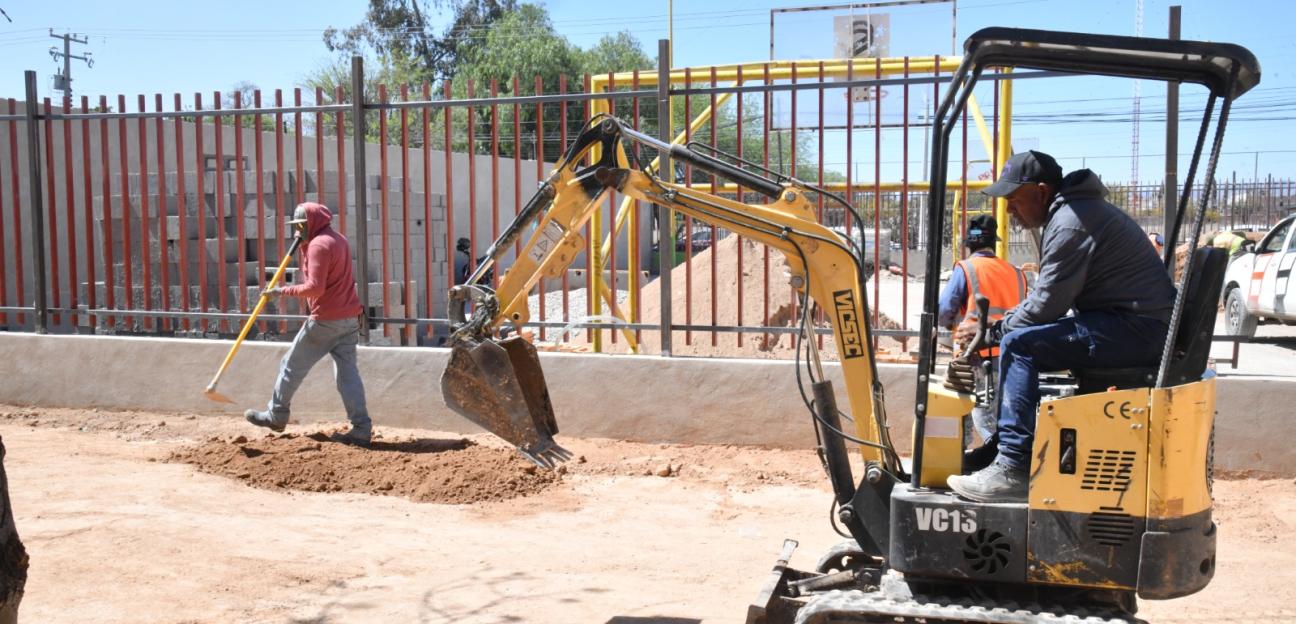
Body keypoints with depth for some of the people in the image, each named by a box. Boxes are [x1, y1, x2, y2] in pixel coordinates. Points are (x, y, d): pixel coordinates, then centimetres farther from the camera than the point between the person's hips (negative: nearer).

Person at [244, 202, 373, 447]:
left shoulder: (319, 244, -13)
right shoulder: (338, 239, 17)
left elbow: (315, 287, -20)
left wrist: (283, 291, -13)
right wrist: (303, 244, 14)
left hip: (325, 320, -9)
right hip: (350, 319, 9)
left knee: (293, 364, 8)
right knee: (347, 372, 4)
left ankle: (276, 415, 22)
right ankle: (361, 428, -3)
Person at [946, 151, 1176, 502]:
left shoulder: (1070, 223, -16)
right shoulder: (1078, 210, 19)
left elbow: (1046, 304, -19)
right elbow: (1047, 299, 22)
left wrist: (996, 331, -3)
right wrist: (1000, 325, 12)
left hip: (1136, 329, -11)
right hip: (1142, 328, 11)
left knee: (1019, 345, -20)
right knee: (1020, 336, 16)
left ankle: (1013, 470, -21)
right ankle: (998, 447, 19)